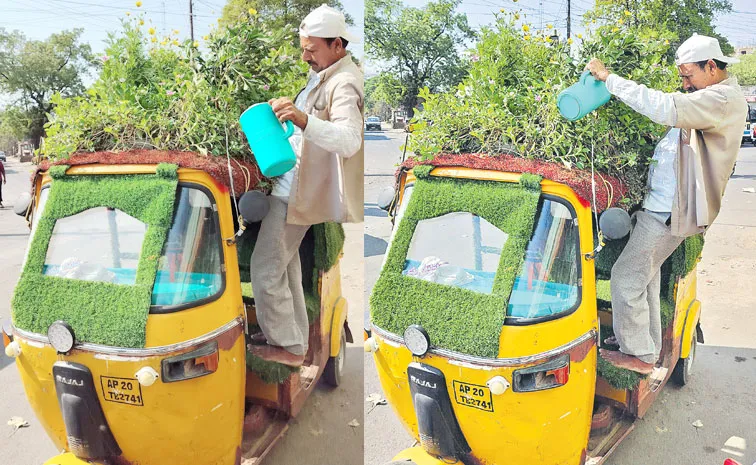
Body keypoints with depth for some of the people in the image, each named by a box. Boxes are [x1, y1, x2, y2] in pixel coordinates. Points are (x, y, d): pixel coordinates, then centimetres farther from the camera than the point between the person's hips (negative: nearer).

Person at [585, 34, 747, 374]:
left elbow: (664, 108, -32)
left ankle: (638, 355, 7)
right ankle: (648, 346, 32)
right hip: (661, 204, 11)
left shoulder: (723, 99, -18)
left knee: (626, 277, -6)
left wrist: (608, 78, -27)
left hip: (670, 211, -11)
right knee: (645, 276, 19)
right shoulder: (711, 97, 16)